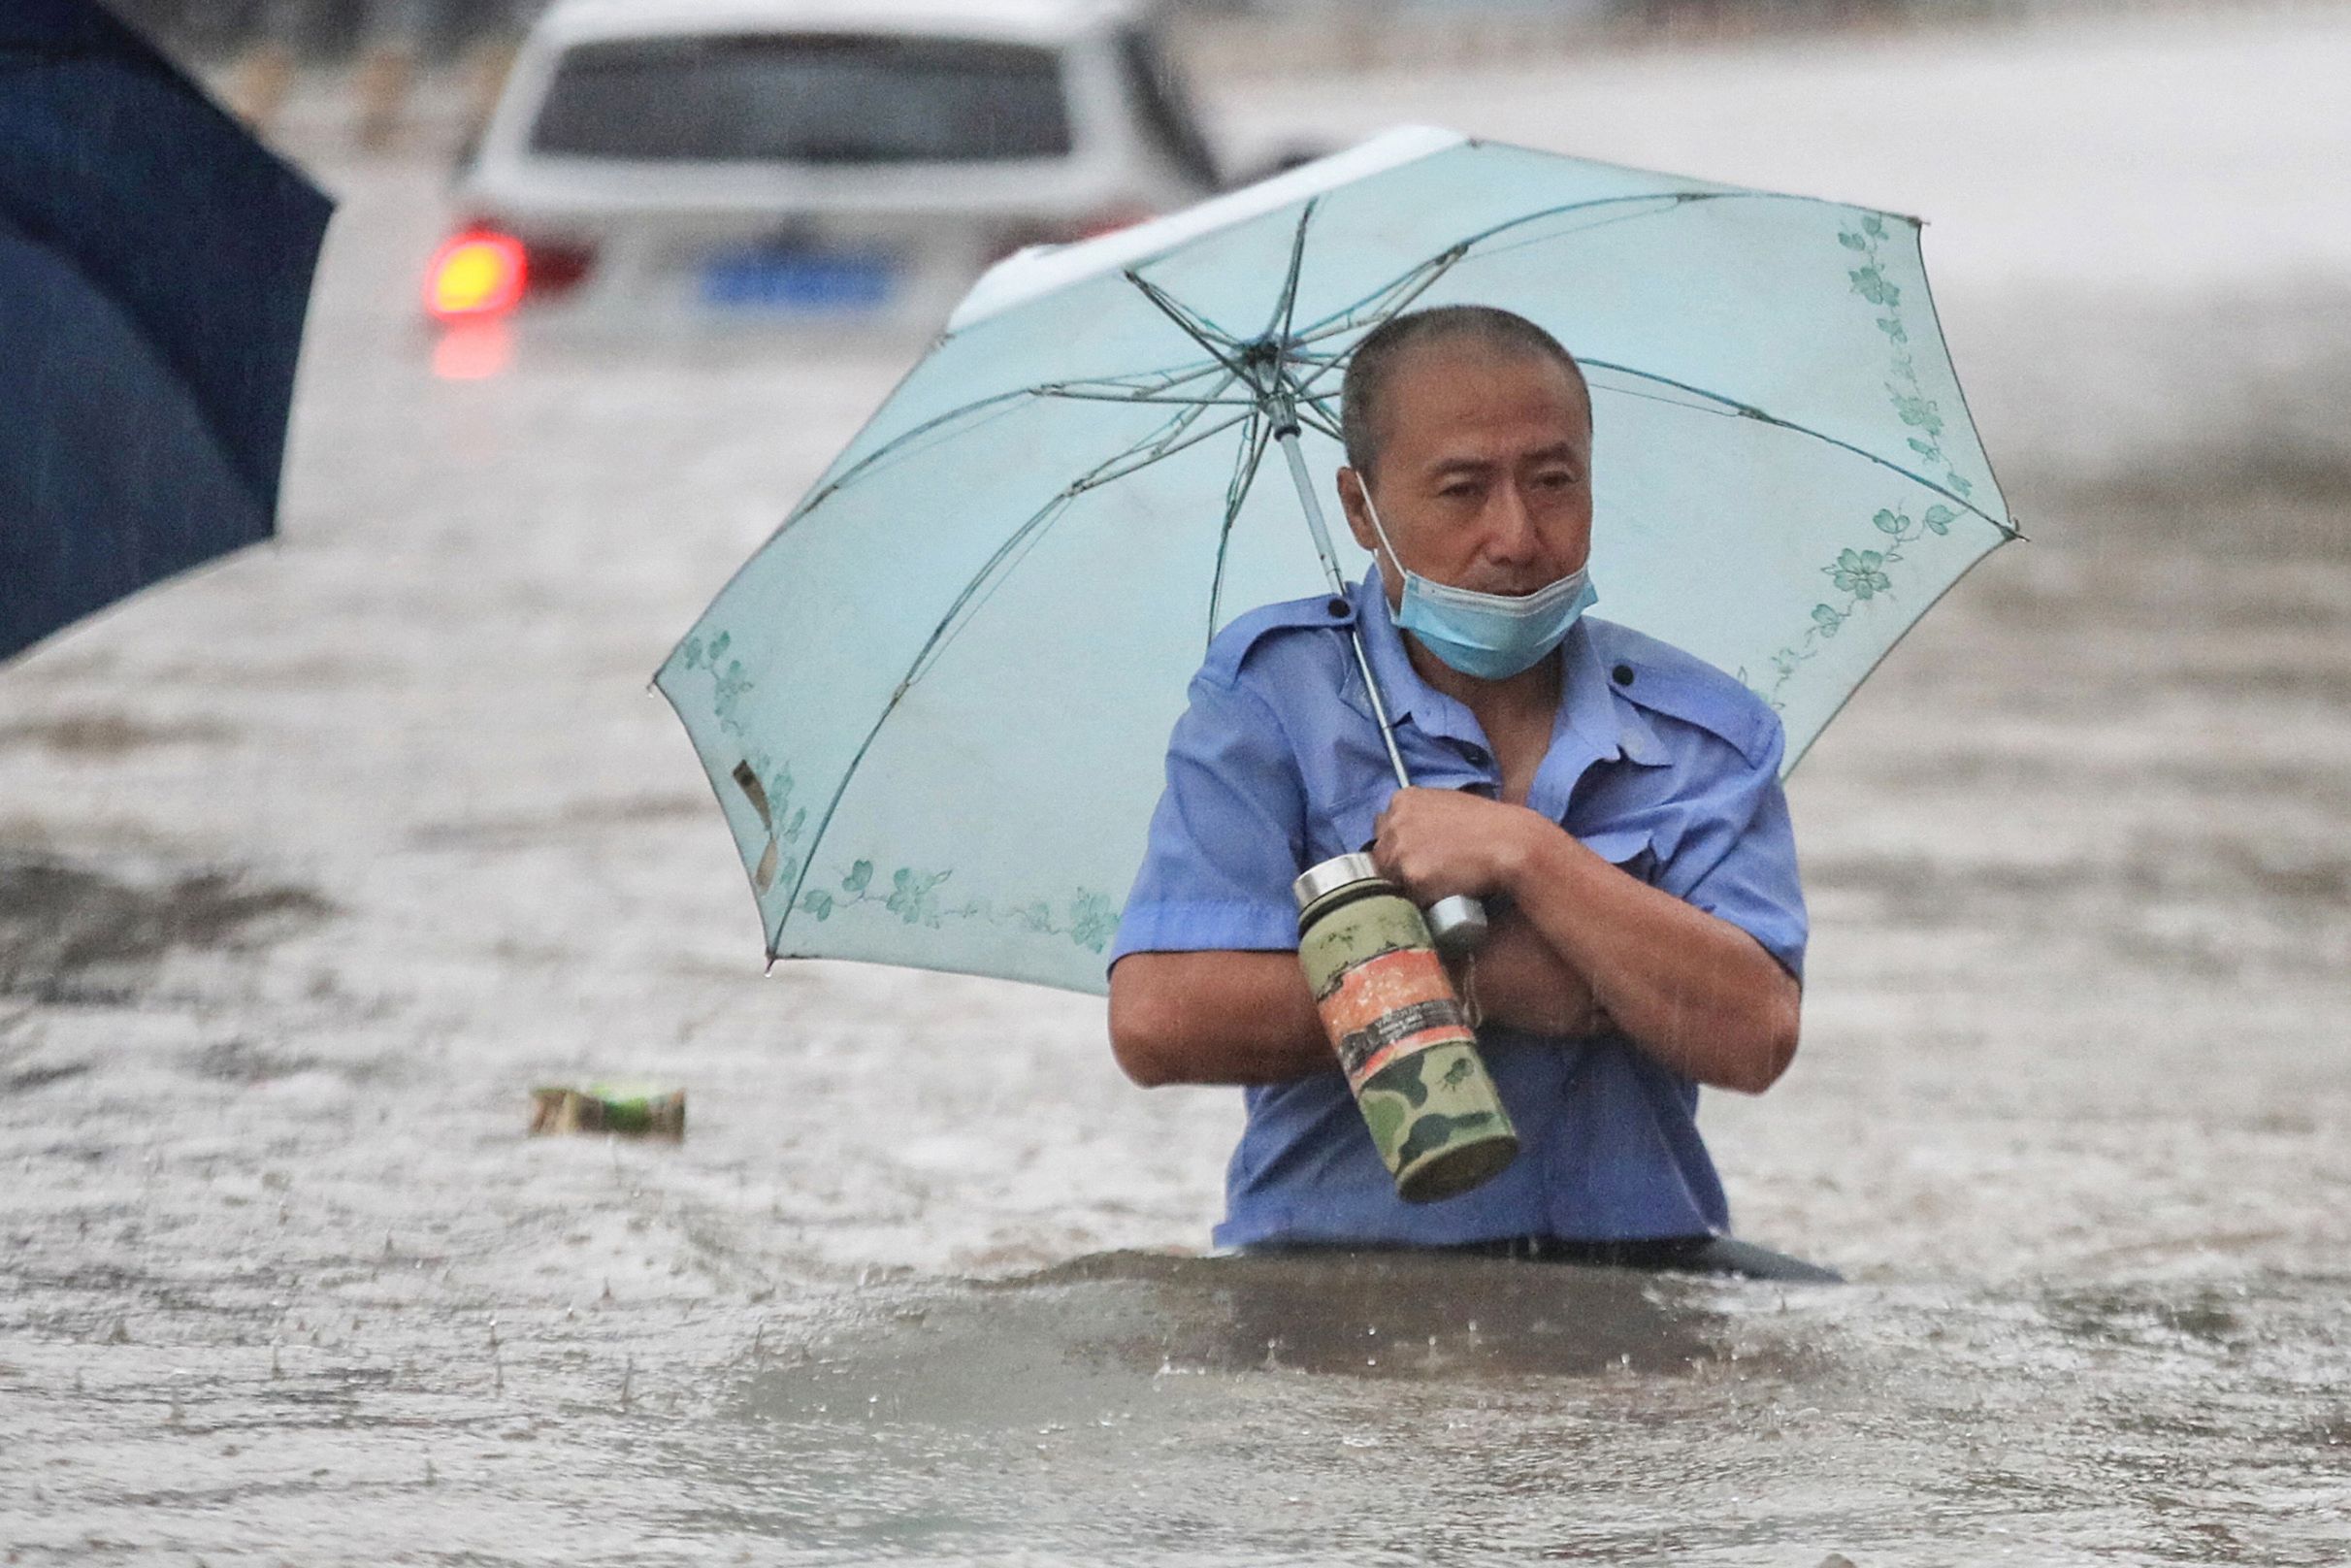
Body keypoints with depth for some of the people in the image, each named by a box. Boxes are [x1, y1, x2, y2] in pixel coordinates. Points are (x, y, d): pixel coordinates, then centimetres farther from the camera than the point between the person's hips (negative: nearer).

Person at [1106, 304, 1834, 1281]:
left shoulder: (1708, 735, 9)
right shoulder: (1271, 693, 3)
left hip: (1637, 1259, 3)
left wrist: (1523, 854, -13)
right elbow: (1157, 1021, -10)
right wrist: (1483, 985, -9)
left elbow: (1753, 1038, -7)